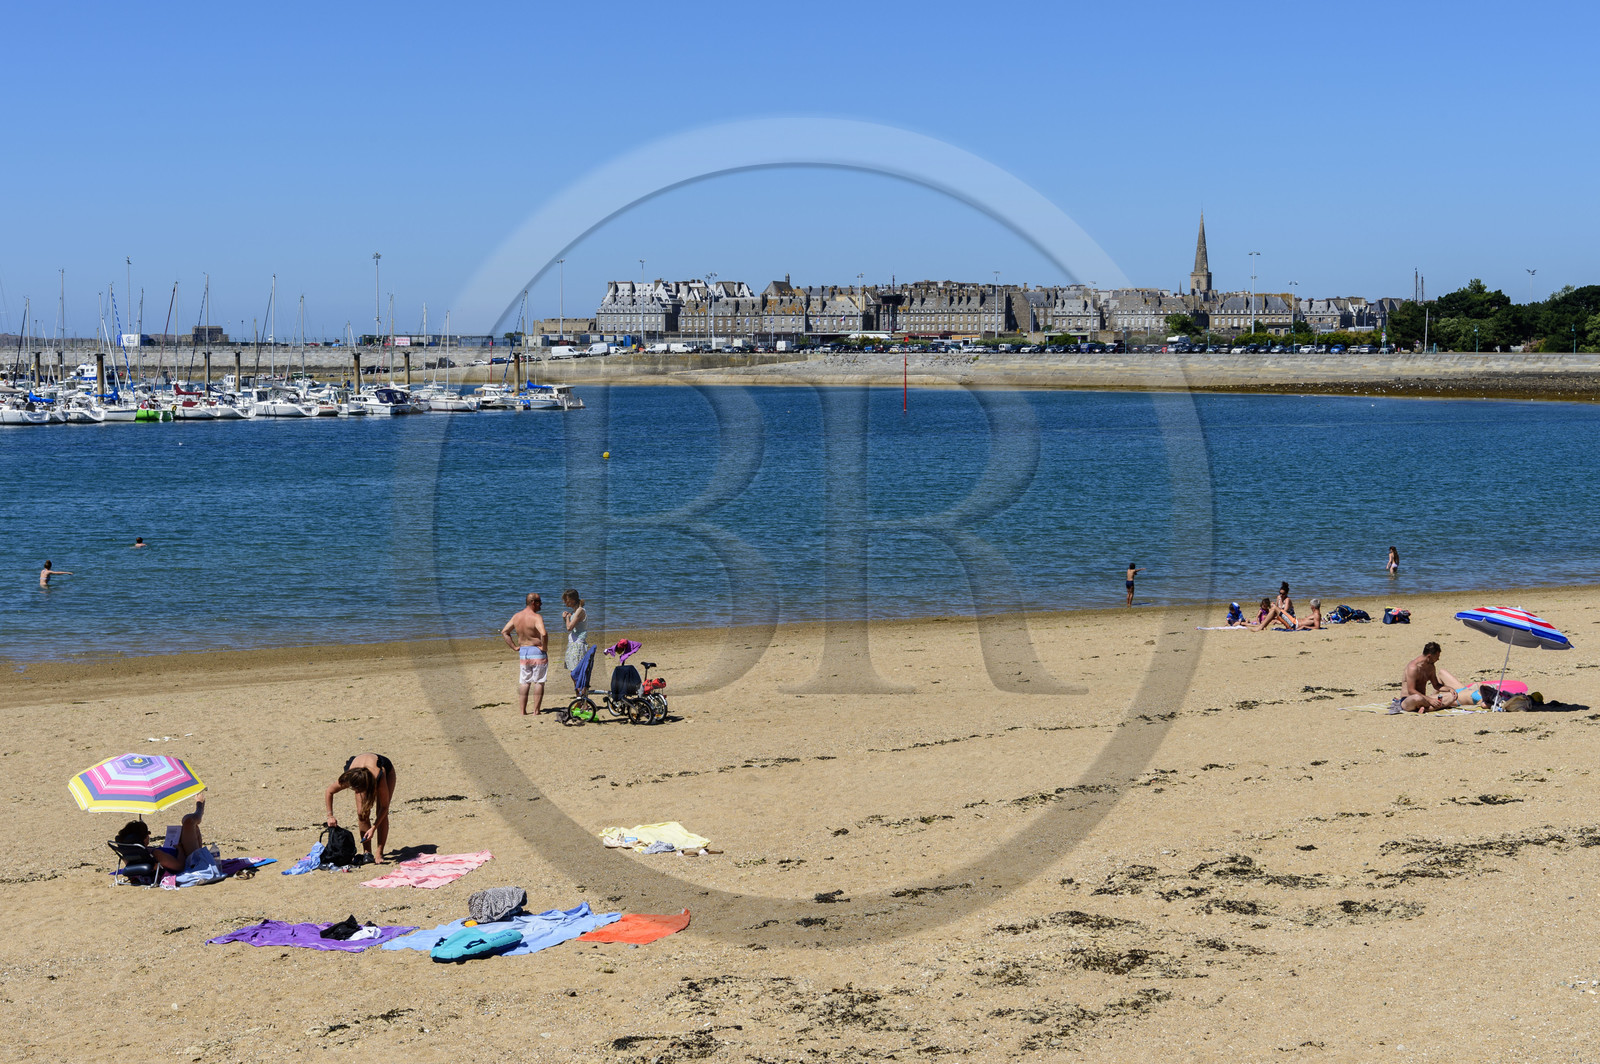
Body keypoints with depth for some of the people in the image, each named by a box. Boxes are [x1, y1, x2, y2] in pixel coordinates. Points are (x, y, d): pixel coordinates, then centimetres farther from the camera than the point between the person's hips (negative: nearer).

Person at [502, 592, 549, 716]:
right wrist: (544, 647, -16)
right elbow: (544, 634, -32)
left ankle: (523, 711, 13)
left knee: (524, 682, 13)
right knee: (539, 682, 3)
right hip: (537, 652, -6)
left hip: (523, 652, 6)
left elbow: (504, 632, 10)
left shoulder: (516, 616, 4)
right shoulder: (536, 617, -17)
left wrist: (514, 647, 10)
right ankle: (536, 711, 3)